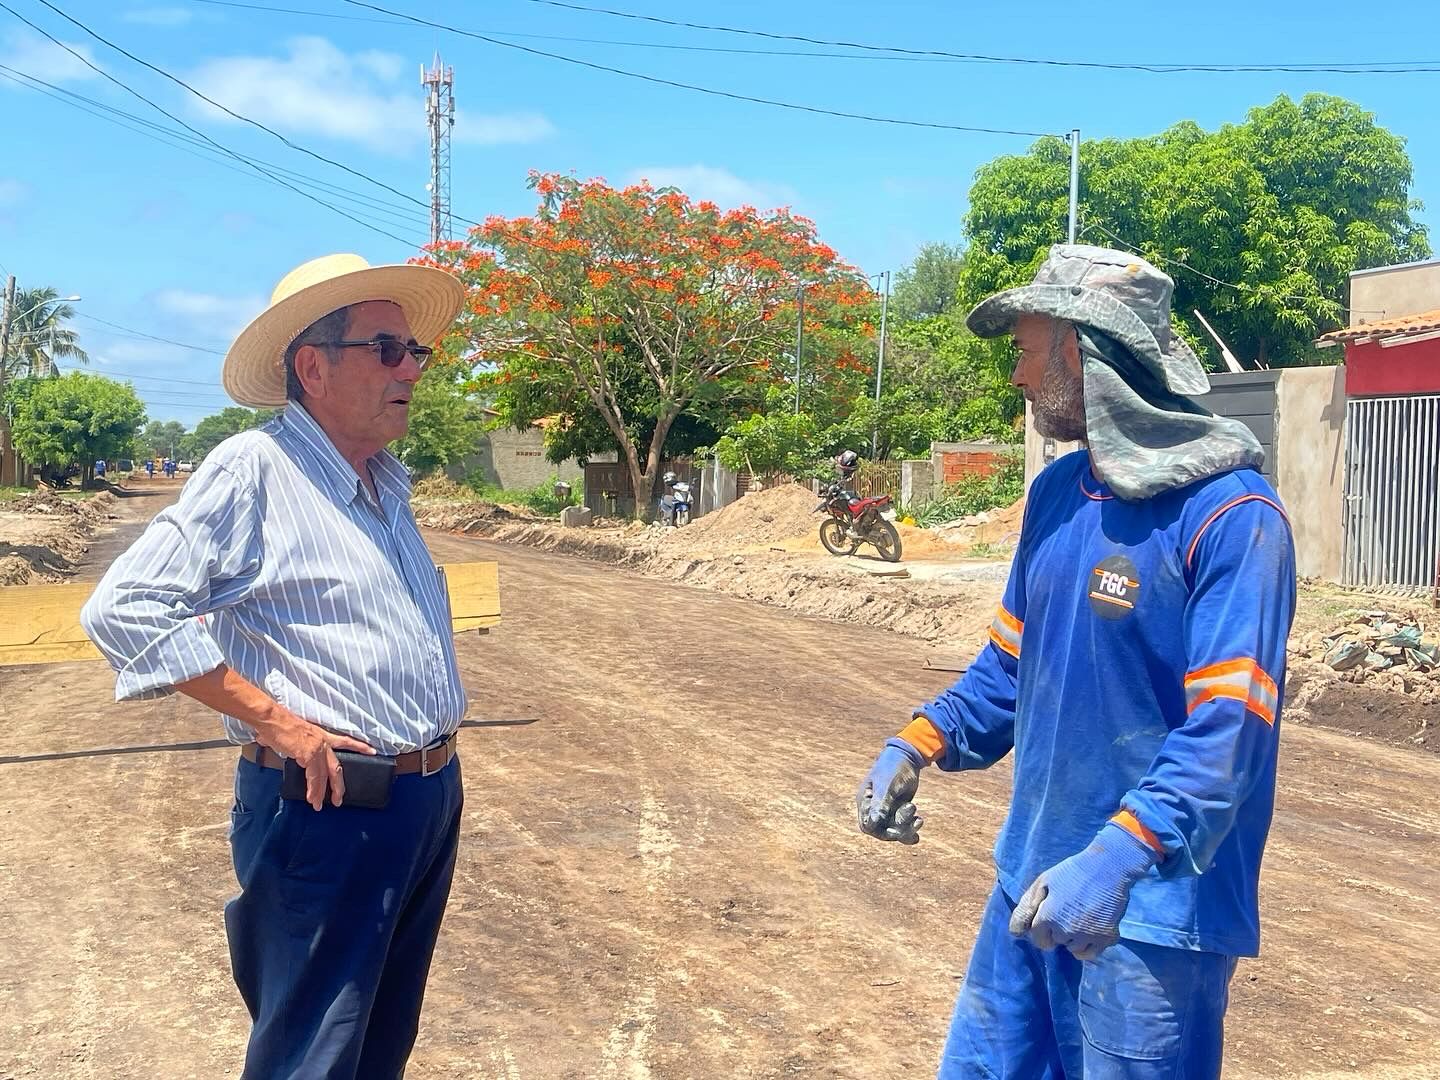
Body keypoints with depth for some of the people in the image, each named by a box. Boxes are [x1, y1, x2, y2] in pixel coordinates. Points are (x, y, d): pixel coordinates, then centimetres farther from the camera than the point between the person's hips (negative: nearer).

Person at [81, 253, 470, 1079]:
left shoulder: (388, 484, 12)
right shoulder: (254, 470, -14)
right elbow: (124, 609, -21)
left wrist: (433, 767, 14)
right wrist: (277, 722, -20)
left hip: (432, 799, 8)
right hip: (328, 815, -8)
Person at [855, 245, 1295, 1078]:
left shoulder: (1230, 515, -18)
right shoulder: (1055, 494, 6)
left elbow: (1228, 724, -23)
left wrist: (1121, 856, -34)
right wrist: (920, 744, 1)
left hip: (1156, 908, -7)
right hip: (1035, 883, 8)